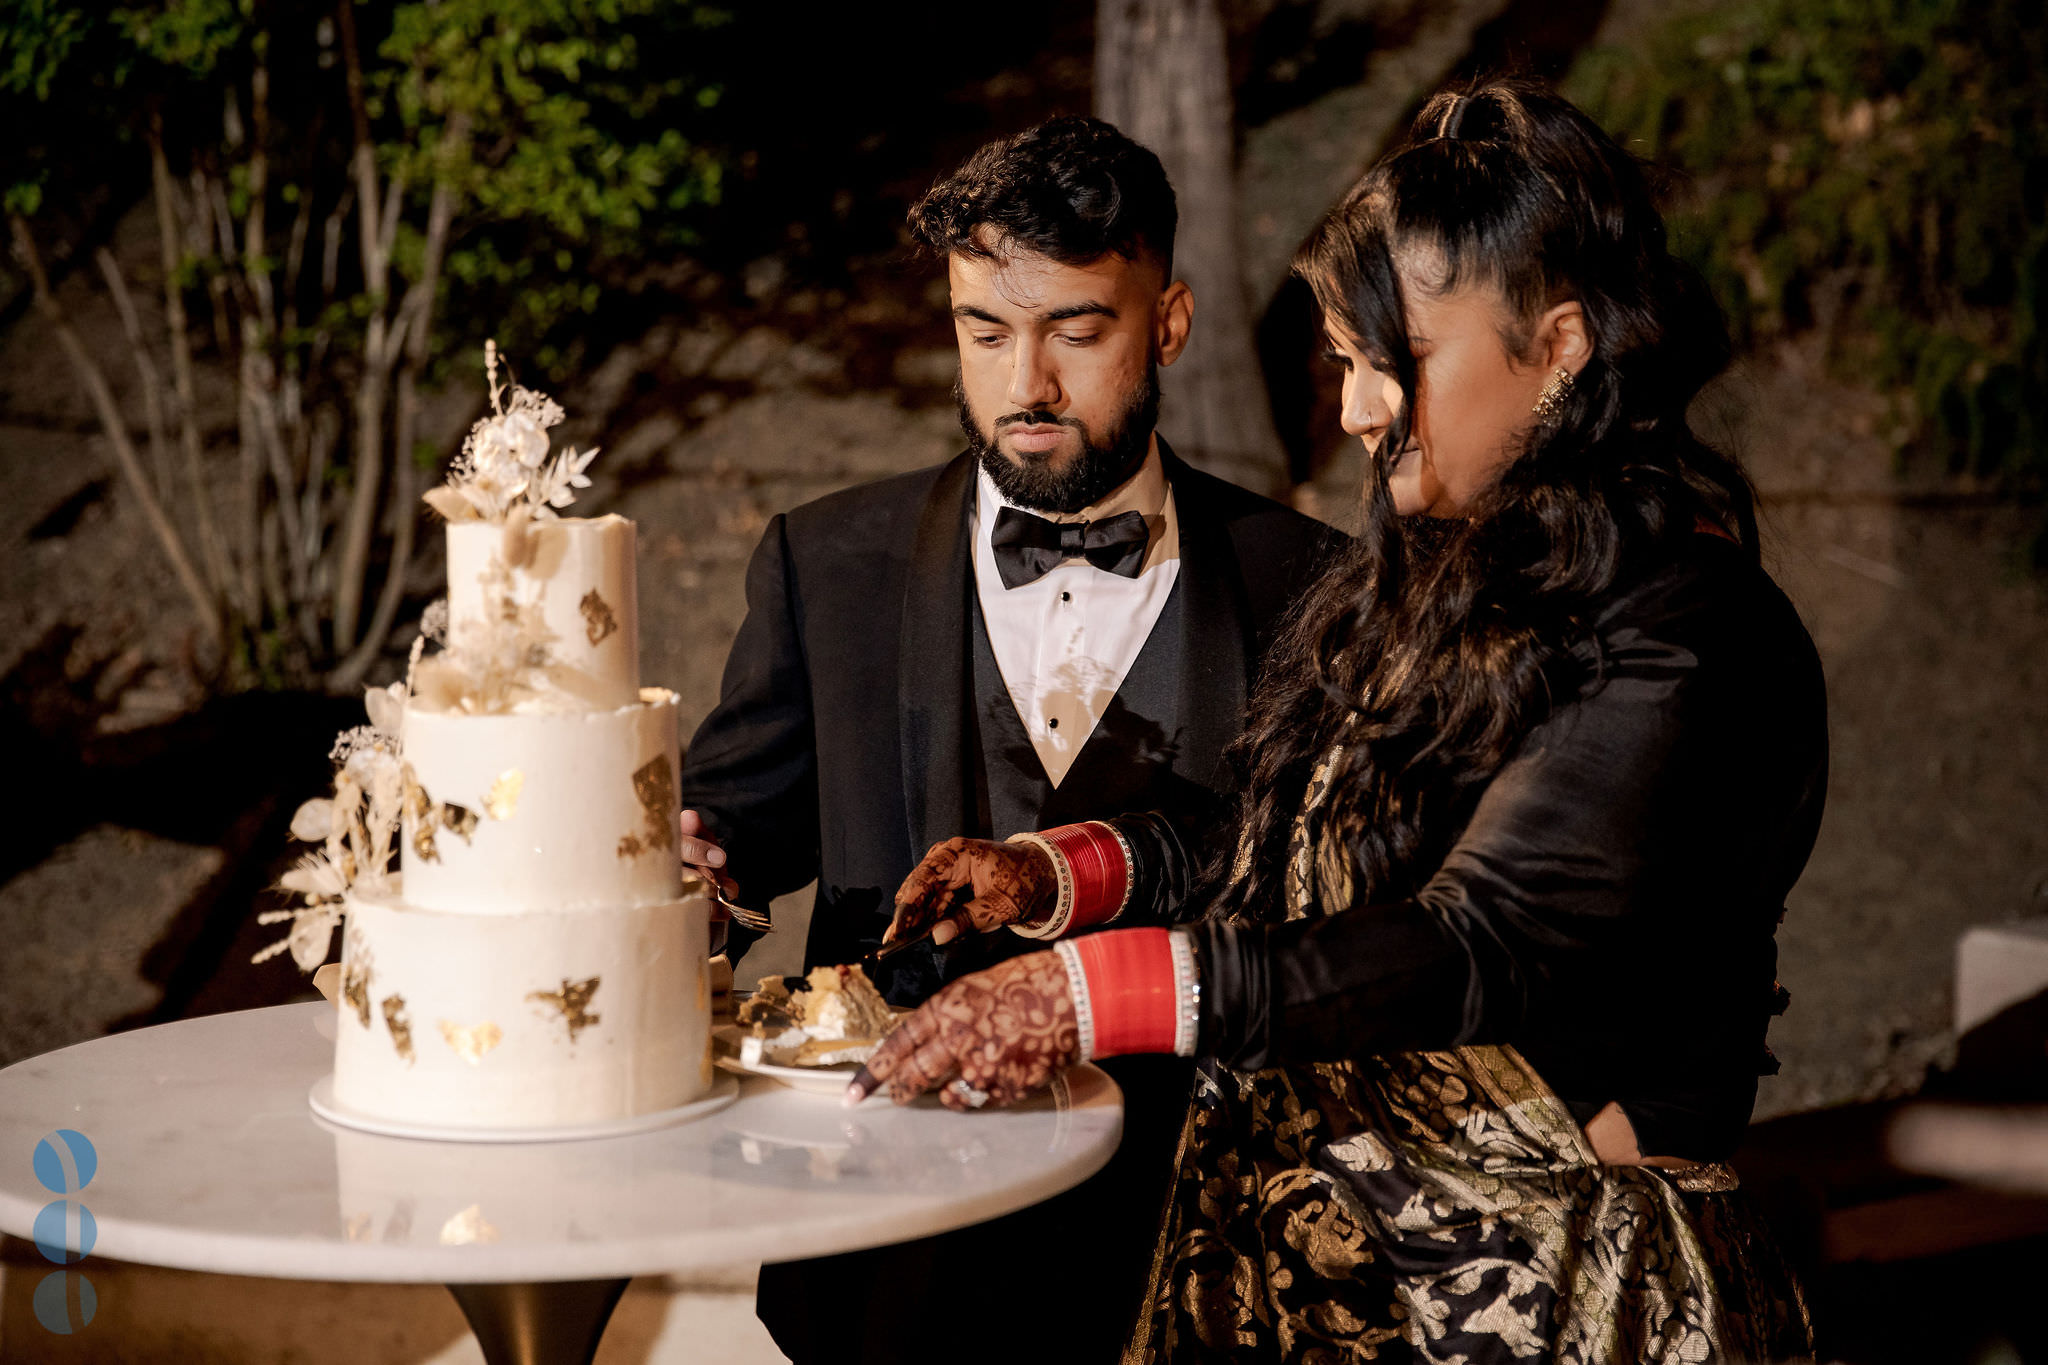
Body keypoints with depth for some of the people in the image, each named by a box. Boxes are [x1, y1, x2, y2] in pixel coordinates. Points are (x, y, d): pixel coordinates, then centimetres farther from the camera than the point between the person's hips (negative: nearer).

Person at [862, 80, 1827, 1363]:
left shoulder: (1683, 643, -12)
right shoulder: (1429, 575, 15)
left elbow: (1476, 953, -21)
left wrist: (1097, 993, -26)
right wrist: (1060, 871, 8)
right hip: (1310, 1245, 7)